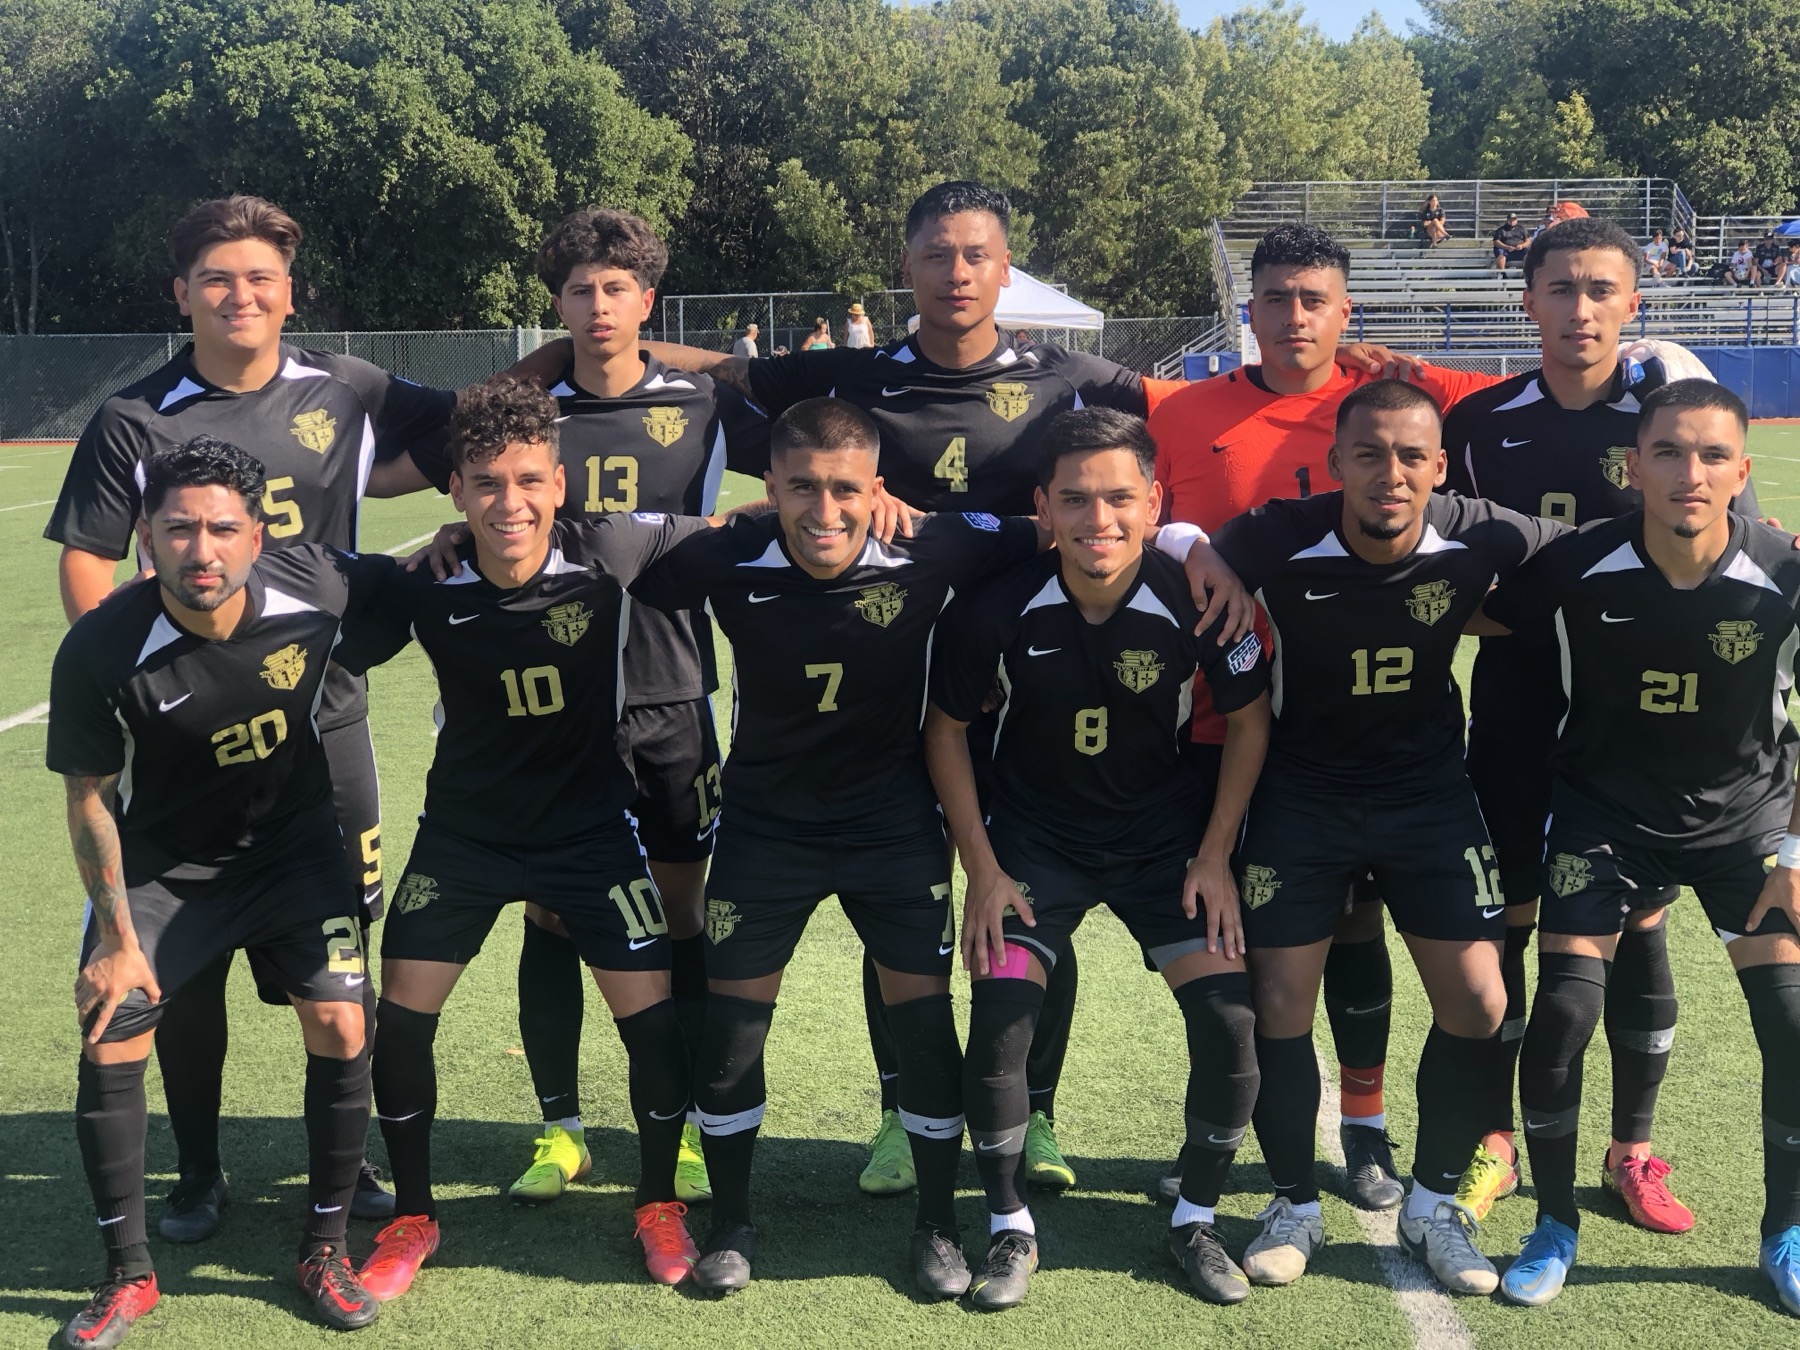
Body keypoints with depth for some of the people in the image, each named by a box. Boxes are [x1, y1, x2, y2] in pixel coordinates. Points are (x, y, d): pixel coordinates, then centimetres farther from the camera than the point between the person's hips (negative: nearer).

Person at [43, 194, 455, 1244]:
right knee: (187, 961, 6)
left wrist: (391, 474, -3)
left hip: (325, 715, 1)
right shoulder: (136, 420, -2)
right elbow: (86, 560, 0)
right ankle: (199, 1174, 25)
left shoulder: (346, 392, 2)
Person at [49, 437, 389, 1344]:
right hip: (162, 860, -1)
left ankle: (324, 1249, 14)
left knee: (341, 1033, -7)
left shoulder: (314, 587, -24)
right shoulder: (101, 653, -27)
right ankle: (128, 1276, 12)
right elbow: (90, 797, -12)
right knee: (109, 1046, -8)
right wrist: (118, 937, -9)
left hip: (294, 847, 1)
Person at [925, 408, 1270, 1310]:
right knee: (996, 1027, -13)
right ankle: (1011, 1229, 11)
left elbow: (1247, 719, -3)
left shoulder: (1196, 599, -20)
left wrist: (1214, 857, -6)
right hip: (1034, 838, 0)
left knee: (1230, 1023, -9)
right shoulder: (996, 610, -21)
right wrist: (983, 871, -6)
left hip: (1167, 837, 1)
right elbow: (946, 730, -4)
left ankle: (1195, 1220, 16)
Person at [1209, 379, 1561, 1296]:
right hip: (1302, 794, -1)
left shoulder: (1478, 539, -17)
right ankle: (1295, 1204, 20)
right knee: (1279, 1004, -1)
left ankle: (1432, 1204, 19)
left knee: (1476, 1003, -2)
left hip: (1428, 790, 2)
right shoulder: (1278, 543, -24)